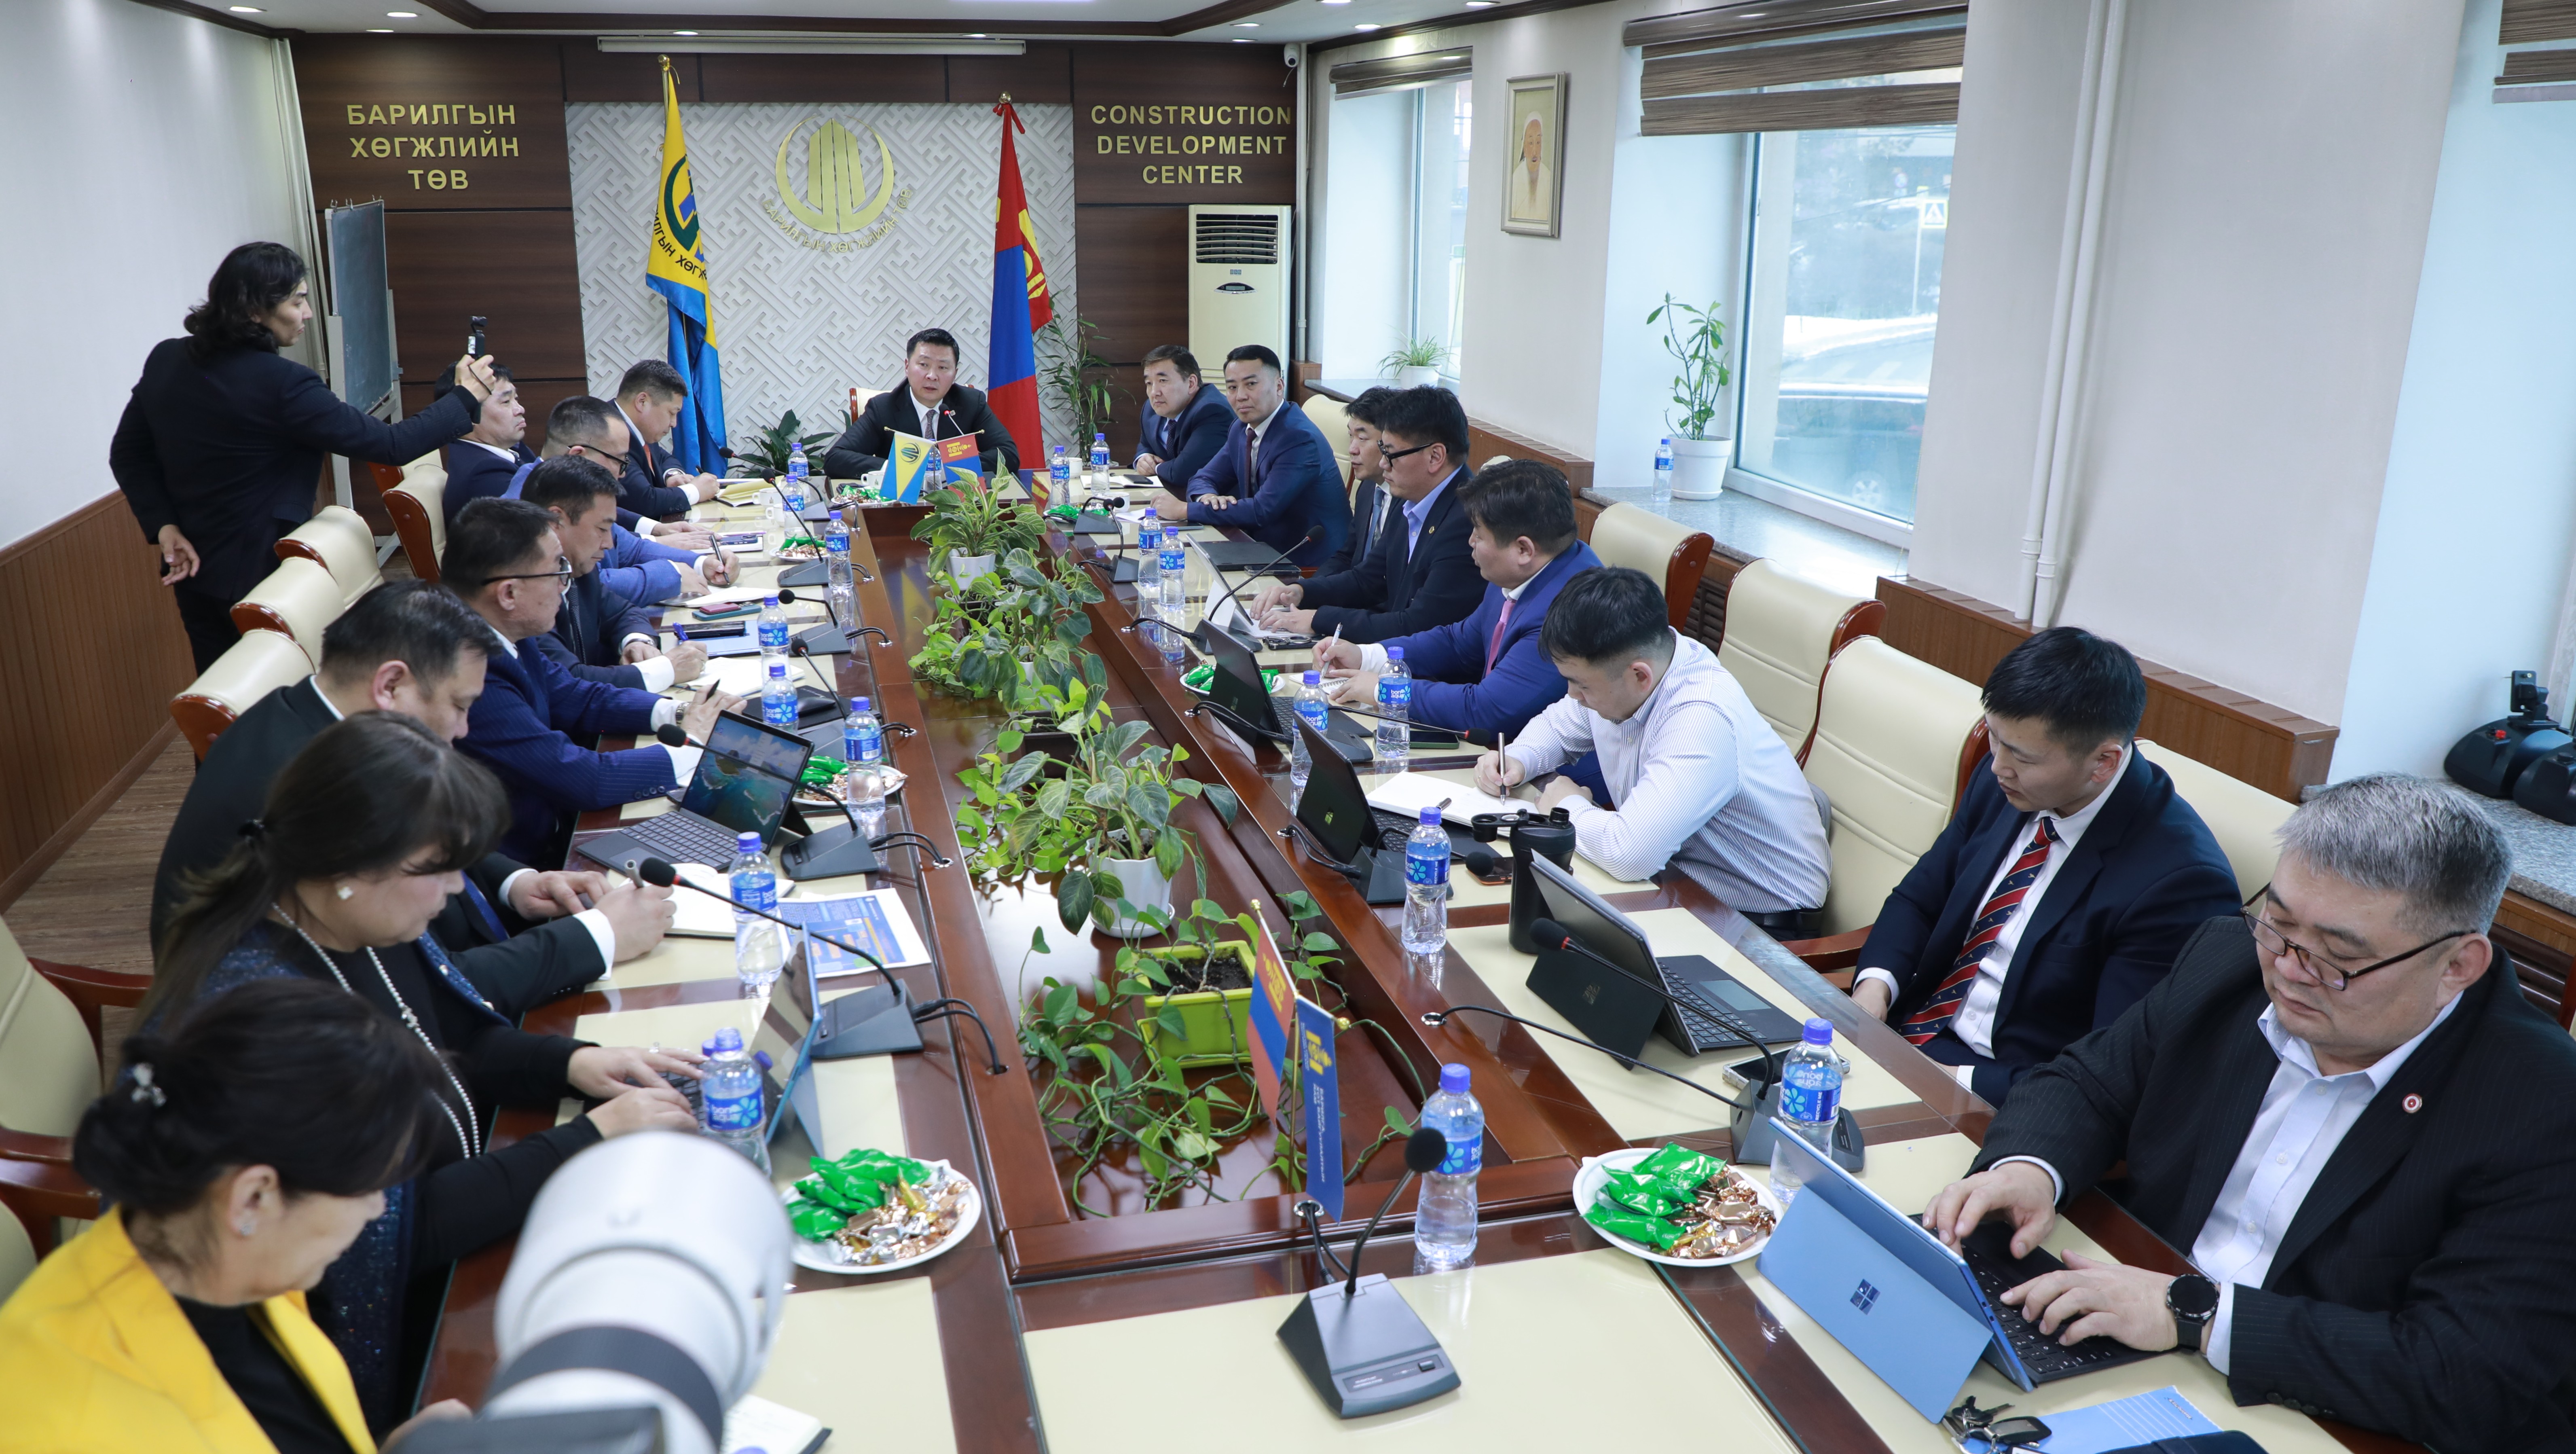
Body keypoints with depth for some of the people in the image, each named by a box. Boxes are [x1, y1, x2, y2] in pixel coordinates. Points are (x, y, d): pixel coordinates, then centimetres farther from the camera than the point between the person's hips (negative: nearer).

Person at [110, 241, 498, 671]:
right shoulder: (282, 385, -23)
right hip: (262, 572, -6)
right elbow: (389, 445, -21)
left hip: (190, 569, 7)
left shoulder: (165, 360, -2)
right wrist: (466, 397, -11)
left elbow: (128, 455, 4)